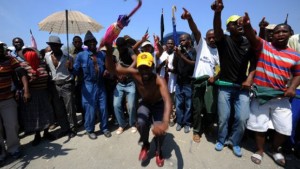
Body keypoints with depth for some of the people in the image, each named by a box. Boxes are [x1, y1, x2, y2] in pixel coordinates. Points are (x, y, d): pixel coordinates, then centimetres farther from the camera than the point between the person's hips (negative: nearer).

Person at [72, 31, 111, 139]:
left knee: (103, 107, 9)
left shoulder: (102, 54, 7)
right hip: (88, 86, -3)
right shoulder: (81, 55, -2)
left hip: (100, 85, 3)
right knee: (90, 108, 4)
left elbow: (106, 67, 17)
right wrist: (70, 68, -26)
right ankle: (90, 130, 24)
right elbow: (75, 70, -5)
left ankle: (104, 128, 26)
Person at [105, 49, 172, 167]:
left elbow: (168, 101, -52)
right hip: (145, 103, 2)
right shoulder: (135, 73, -29)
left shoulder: (159, 80, -38)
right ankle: (145, 145, 11)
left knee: (159, 129, -20)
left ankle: (159, 151, 16)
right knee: (141, 123, -25)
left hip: (158, 104, -2)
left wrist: (165, 122, -70)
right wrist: (109, 50, -55)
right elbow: (112, 68, -35)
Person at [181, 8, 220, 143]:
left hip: (210, 82, 2)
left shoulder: (219, 51, 12)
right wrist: (189, 18, -27)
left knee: (210, 109, 3)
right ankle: (196, 131, 24)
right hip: (197, 81, -1)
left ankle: (202, 128, 29)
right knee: (197, 108, 6)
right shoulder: (201, 44, 7)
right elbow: (195, 31, -11)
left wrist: (215, 77, -11)